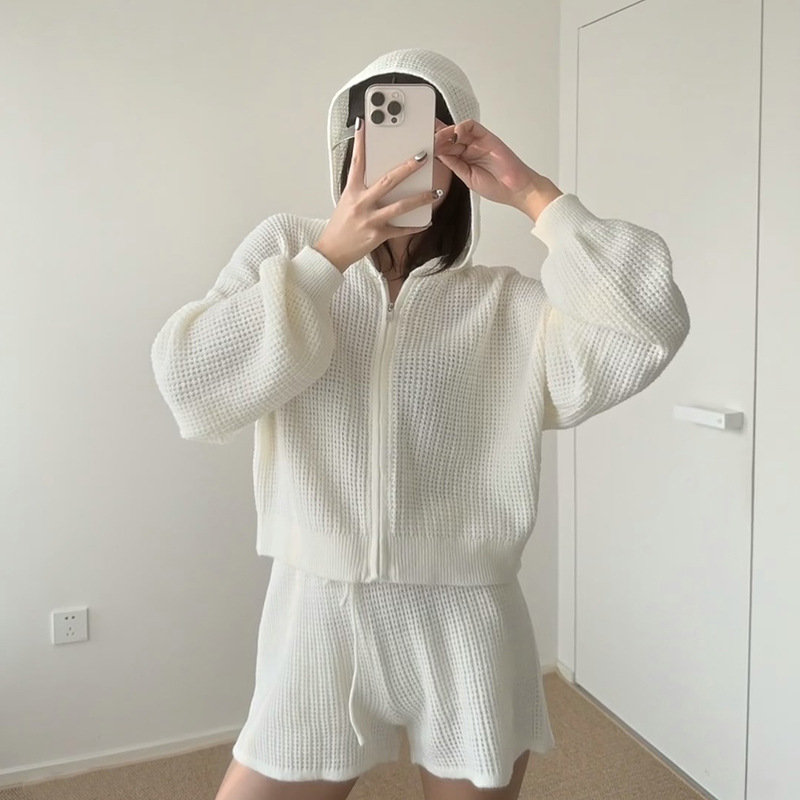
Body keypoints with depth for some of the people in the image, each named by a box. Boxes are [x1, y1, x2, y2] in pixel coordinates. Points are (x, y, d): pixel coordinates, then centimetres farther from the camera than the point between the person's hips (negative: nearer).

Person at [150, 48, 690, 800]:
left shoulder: (505, 303, -2)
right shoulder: (287, 250, 1)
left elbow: (646, 335, -15)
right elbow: (190, 383, -12)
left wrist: (536, 194, -14)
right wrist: (327, 257, -17)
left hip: (466, 630, 0)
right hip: (318, 618, 1)